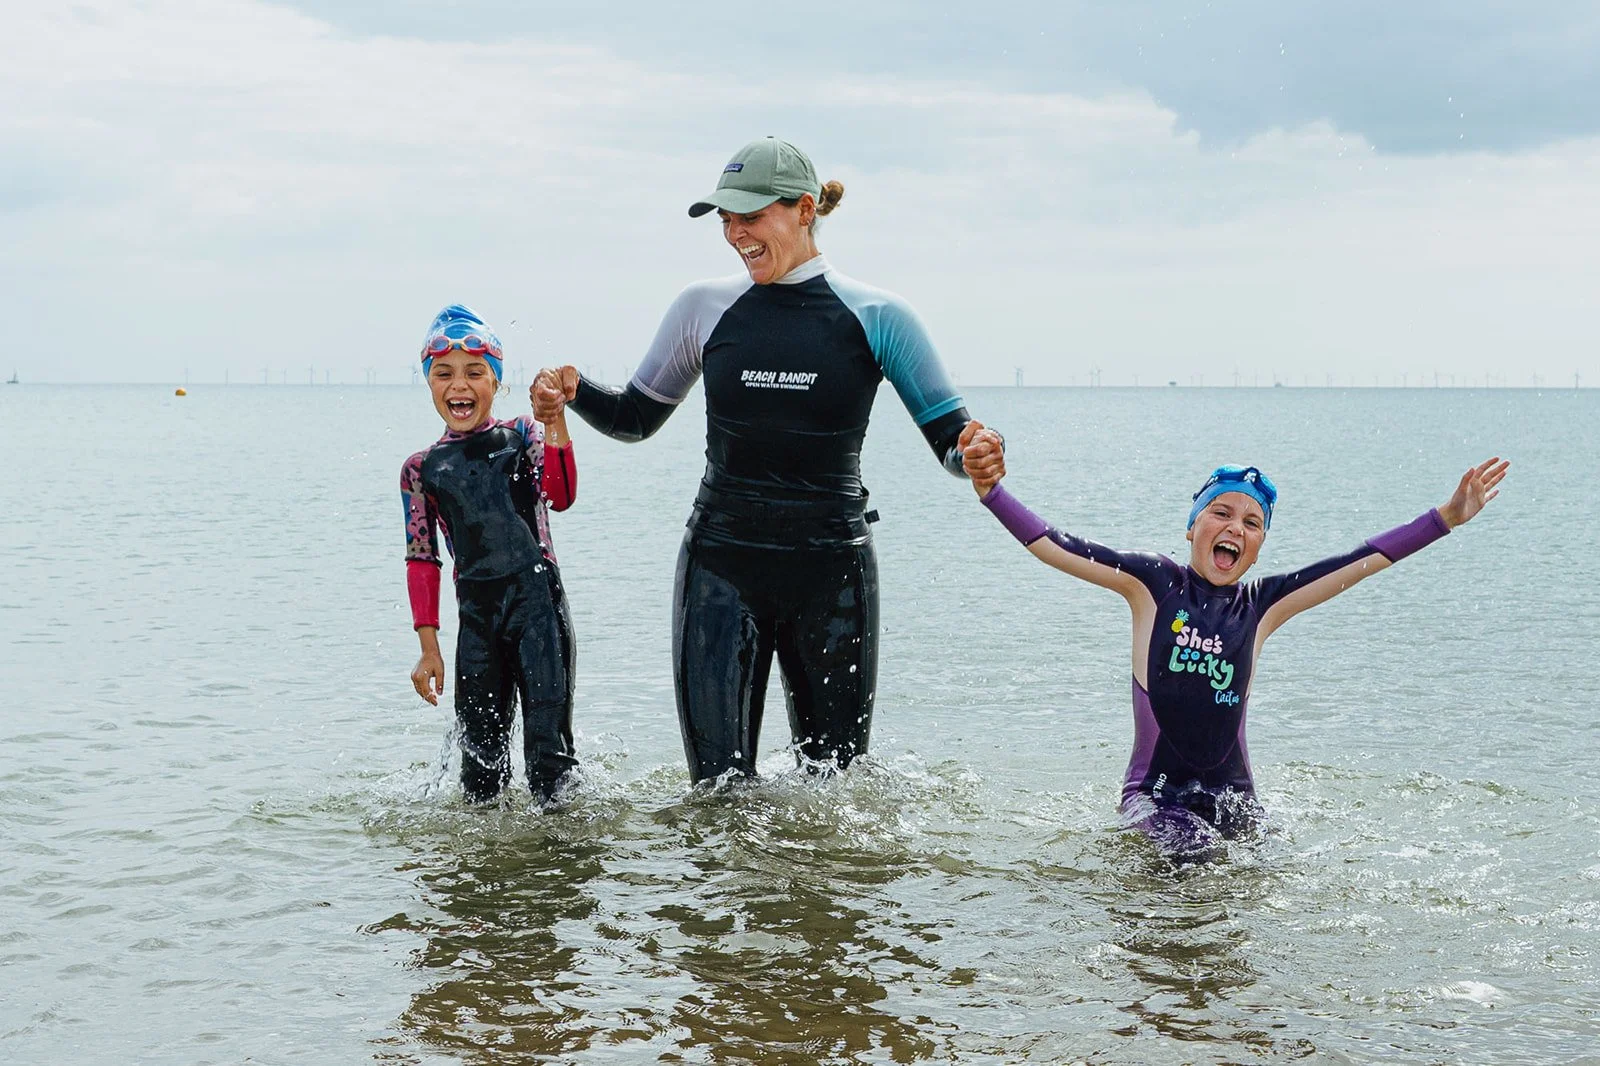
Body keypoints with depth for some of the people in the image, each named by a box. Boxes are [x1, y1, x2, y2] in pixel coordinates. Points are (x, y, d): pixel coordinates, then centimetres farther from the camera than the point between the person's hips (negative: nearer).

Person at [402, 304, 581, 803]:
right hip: (477, 617, 2)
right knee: (481, 753, 6)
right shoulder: (421, 469, 10)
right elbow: (422, 560, 11)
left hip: (539, 604, -2)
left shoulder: (523, 435, 6)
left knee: (548, 746, -6)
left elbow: (560, 497, -13)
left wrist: (555, 423, -25)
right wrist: (429, 647, 7)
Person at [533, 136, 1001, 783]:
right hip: (722, 566, 1)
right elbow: (635, 419, 15)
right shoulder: (704, 308, 4)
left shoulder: (876, 318, -2)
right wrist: (573, 391, -5)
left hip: (831, 571, -1)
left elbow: (950, 439, -1)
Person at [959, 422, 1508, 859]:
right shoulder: (1152, 582, -2)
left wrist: (1446, 517, 0)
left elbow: (1363, 560, 4)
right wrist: (991, 490, -24)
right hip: (1155, 790, -5)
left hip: (1231, 793, 5)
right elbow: (1053, 545, -10)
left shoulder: (1261, 604, 5)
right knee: (1195, 854, -28)